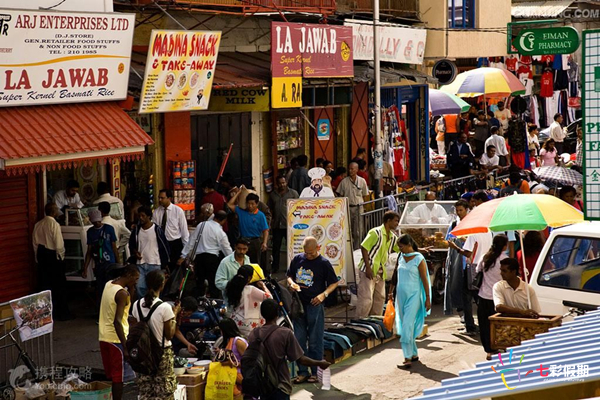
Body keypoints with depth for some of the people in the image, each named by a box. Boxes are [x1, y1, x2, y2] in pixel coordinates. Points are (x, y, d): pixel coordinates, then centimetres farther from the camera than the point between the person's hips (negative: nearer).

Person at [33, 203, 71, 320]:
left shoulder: (38, 225, 4)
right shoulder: (54, 224, -16)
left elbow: (35, 243, 10)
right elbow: (59, 244, -18)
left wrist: (38, 258, 18)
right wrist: (61, 256, -3)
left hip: (42, 255, 7)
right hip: (53, 256, -6)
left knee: (45, 285, 13)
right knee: (59, 285, 3)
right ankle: (61, 313, 7)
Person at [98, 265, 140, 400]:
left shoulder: (109, 284, 9)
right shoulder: (122, 293, -19)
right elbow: (117, 322, -25)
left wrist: (130, 289, 5)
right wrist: (125, 347, -24)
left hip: (103, 337, 9)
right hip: (116, 339, -9)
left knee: (110, 375, 17)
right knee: (119, 377, 0)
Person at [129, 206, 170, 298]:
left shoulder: (157, 230, -8)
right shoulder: (137, 230, 4)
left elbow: (164, 245, -1)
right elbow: (131, 244, 20)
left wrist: (165, 263, 0)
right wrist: (134, 252, -1)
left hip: (154, 264, -4)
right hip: (140, 264, 4)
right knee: (140, 287, -1)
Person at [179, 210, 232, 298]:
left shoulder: (201, 225, 5)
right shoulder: (221, 233, -5)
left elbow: (191, 241, 7)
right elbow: (227, 250, 2)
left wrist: (183, 256, 11)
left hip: (198, 257, 4)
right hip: (213, 258, -4)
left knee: (200, 282, 9)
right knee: (214, 283, 0)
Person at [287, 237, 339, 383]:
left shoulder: (323, 263, -3)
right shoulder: (297, 259, 7)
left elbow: (334, 283, 1)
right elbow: (289, 276, 18)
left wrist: (323, 294, -15)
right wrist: (292, 283, -4)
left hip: (315, 305, -4)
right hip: (298, 305, 4)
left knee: (315, 341, 1)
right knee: (299, 340, 7)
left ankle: (316, 372, 9)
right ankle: (302, 372, 15)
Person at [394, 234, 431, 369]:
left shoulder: (419, 259, -9)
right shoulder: (401, 257, 9)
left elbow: (424, 279, -8)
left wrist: (428, 298, -9)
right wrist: (392, 292, 18)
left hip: (413, 296, -7)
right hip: (401, 295, 7)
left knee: (407, 326, -14)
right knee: (406, 326, 10)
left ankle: (408, 359, -16)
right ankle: (414, 354, 22)